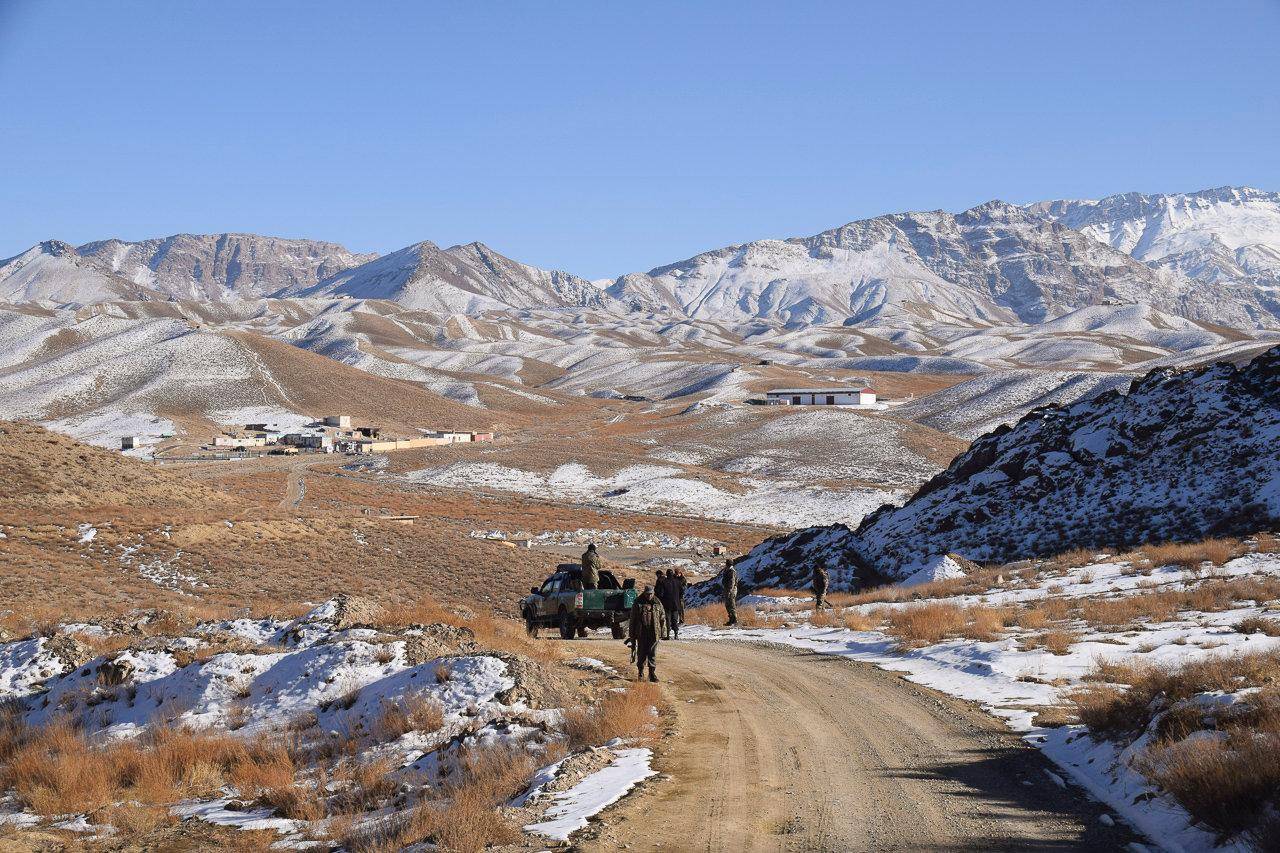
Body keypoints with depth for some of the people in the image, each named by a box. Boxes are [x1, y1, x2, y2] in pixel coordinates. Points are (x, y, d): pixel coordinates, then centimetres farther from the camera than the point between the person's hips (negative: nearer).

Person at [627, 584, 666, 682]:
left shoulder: (657, 603, 6)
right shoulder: (638, 603, 1)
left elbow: (662, 618, 15)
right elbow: (633, 620, 4)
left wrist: (663, 629, 9)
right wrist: (632, 634, 3)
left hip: (654, 633, 1)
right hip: (641, 633, -1)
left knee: (652, 653, -1)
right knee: (641, 653, 4)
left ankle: (652, 673, 3)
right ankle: (640, 672, 18)